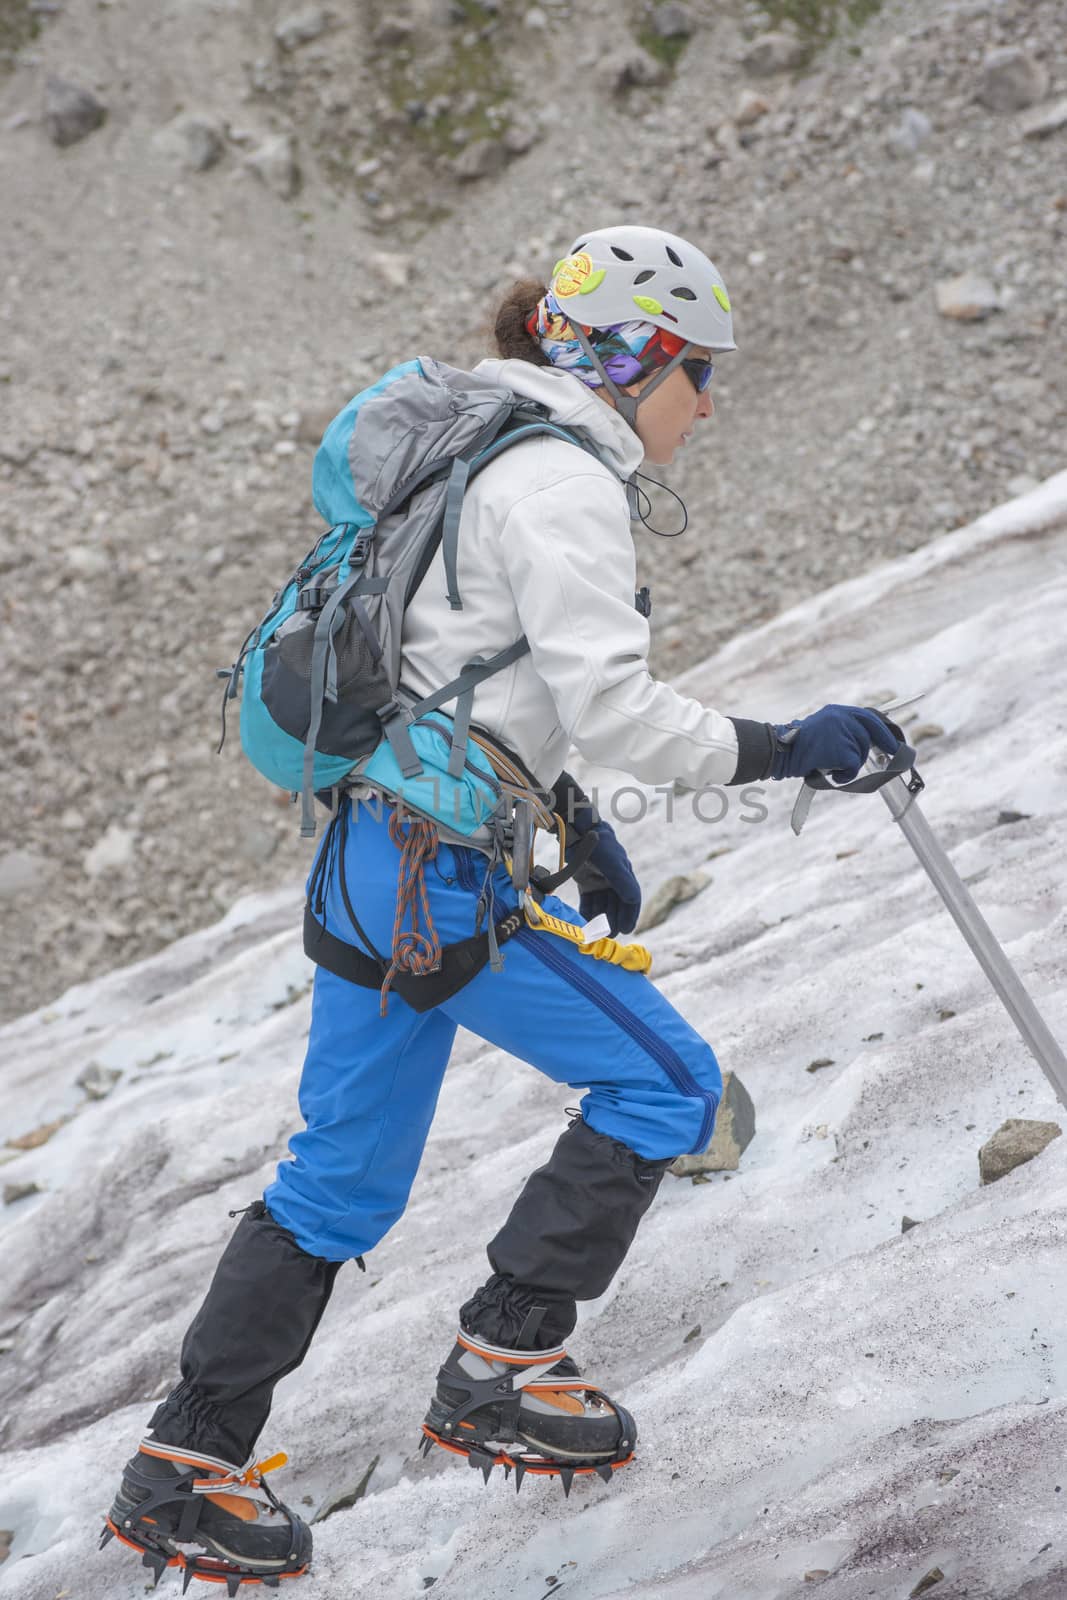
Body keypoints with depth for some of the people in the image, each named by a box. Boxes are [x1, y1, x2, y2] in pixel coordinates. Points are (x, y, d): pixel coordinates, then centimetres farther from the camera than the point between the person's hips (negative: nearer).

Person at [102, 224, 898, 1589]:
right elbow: (610, 707, -20)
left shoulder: (504, 457, 19)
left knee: (343, 1179, 16)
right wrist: (778, 749, -13)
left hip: (370, 849, 10)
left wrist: (575, 824, 25)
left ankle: (186, 1467, 20)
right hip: (442, 871, -10)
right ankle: (500, 1370, 6)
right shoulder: (560, 480, -12)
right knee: (663, 1080, 3)